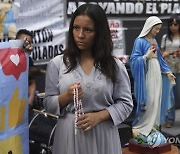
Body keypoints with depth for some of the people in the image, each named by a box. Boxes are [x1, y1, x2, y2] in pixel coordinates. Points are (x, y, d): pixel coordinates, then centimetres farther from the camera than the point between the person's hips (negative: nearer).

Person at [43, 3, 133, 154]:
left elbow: (125, 103, 0)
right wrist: (66, 97, -17)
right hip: (69, 135, 1)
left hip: (103, 136, 0)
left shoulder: (115, 65, -1)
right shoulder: (57, 63, 0)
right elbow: (48, 103, 2)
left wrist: (99, 116, -14)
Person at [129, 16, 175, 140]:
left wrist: (168, 72, 16)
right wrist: (146, 56, -22)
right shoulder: (140, 41, -9)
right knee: (148, 101, -10)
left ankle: (153, 125, 19)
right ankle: (139, 126, 0)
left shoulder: (154, 41, 13)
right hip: (147, 75, -8)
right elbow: (134, 59, -13)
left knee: (156, 101, 9)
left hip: (157, 74, 8)